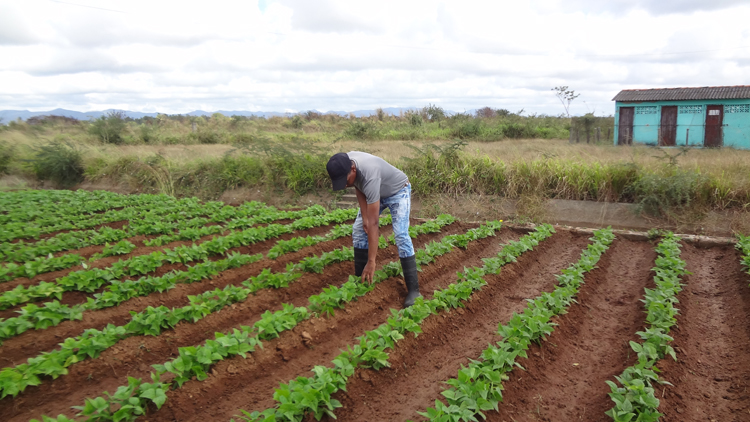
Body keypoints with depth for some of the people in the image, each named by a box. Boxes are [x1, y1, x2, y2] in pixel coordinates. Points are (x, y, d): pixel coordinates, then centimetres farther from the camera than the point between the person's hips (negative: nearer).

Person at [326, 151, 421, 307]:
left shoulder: (370, 177, -44)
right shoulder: (345, 163, -23)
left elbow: (373, 223, -43)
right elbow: (359, 189, -4)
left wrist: (371, 261, -42)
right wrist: (364, 217, -14)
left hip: (398, 191, -7)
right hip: (376, 192, 8)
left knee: (401, 236, -22)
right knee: (358, 231, 1)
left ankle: (413, 289, -18)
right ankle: (360, 278, 12)